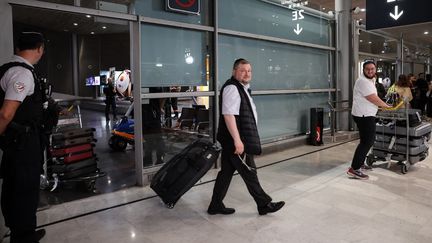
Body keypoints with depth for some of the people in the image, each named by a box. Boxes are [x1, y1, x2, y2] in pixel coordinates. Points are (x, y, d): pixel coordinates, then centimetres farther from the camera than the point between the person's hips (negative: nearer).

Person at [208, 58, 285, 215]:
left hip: (231, 141, 10)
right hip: (235, 141, -10)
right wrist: (237, 140, -28)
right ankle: (264, 204, 16)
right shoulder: (231, 88, -15)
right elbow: (228, 115, -25)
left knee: (226, 172, 14)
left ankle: (216, 205, 24)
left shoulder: (241, 87, 18)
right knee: (249, 173, 2)